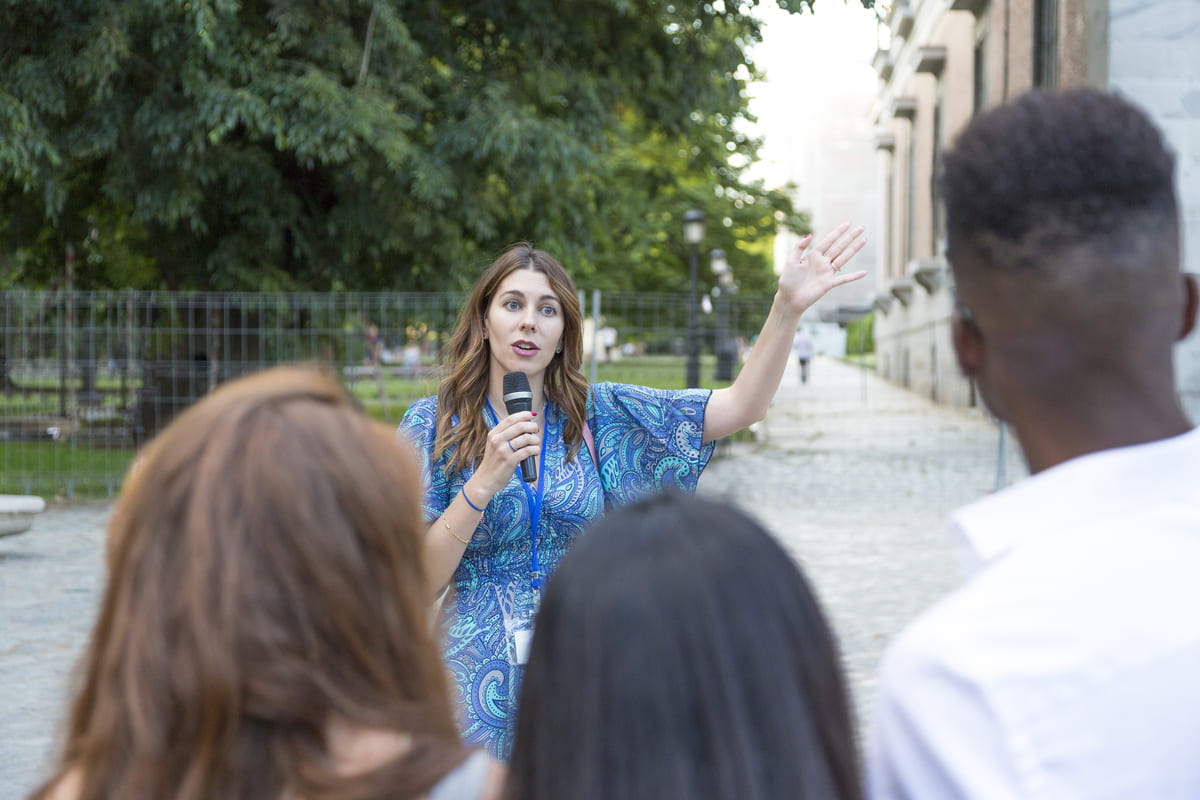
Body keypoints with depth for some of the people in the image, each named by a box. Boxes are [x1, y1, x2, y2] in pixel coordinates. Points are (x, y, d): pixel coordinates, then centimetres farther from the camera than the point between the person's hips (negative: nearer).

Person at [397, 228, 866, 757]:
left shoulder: (598, 415, 3)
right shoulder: (432, 423, -2)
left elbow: (740, 407, -5)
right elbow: (418, 580, -9)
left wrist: (788, 306, -17)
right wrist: (485, 483, -21)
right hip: (479, 687, -2)